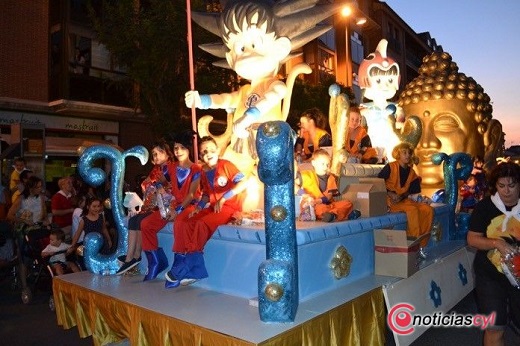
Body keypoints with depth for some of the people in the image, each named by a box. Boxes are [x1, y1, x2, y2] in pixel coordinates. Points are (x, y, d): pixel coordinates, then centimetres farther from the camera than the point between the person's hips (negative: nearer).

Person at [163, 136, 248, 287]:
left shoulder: (225, 165, -8)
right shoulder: (204, 172, 13)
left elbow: (243, 182, -19)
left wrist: (223, 198, -23)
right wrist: (197, 208, -2)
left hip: (230, 207, -7)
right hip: (213, 207, 7)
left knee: (202, 224, -31)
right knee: (181, 221, -12)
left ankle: (185, 268, -17)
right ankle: (194, 269, -16)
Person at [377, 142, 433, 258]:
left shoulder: (411, 172, 12)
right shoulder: (390, 167, -6)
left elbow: (413, 190, 8)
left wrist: (402, 196, -12)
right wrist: (390, 194, -20)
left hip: (405, 199, 6)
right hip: (391, 200, -6)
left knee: (428, 209, -13)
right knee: (412, 209, -31)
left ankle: (421, 244, -8)